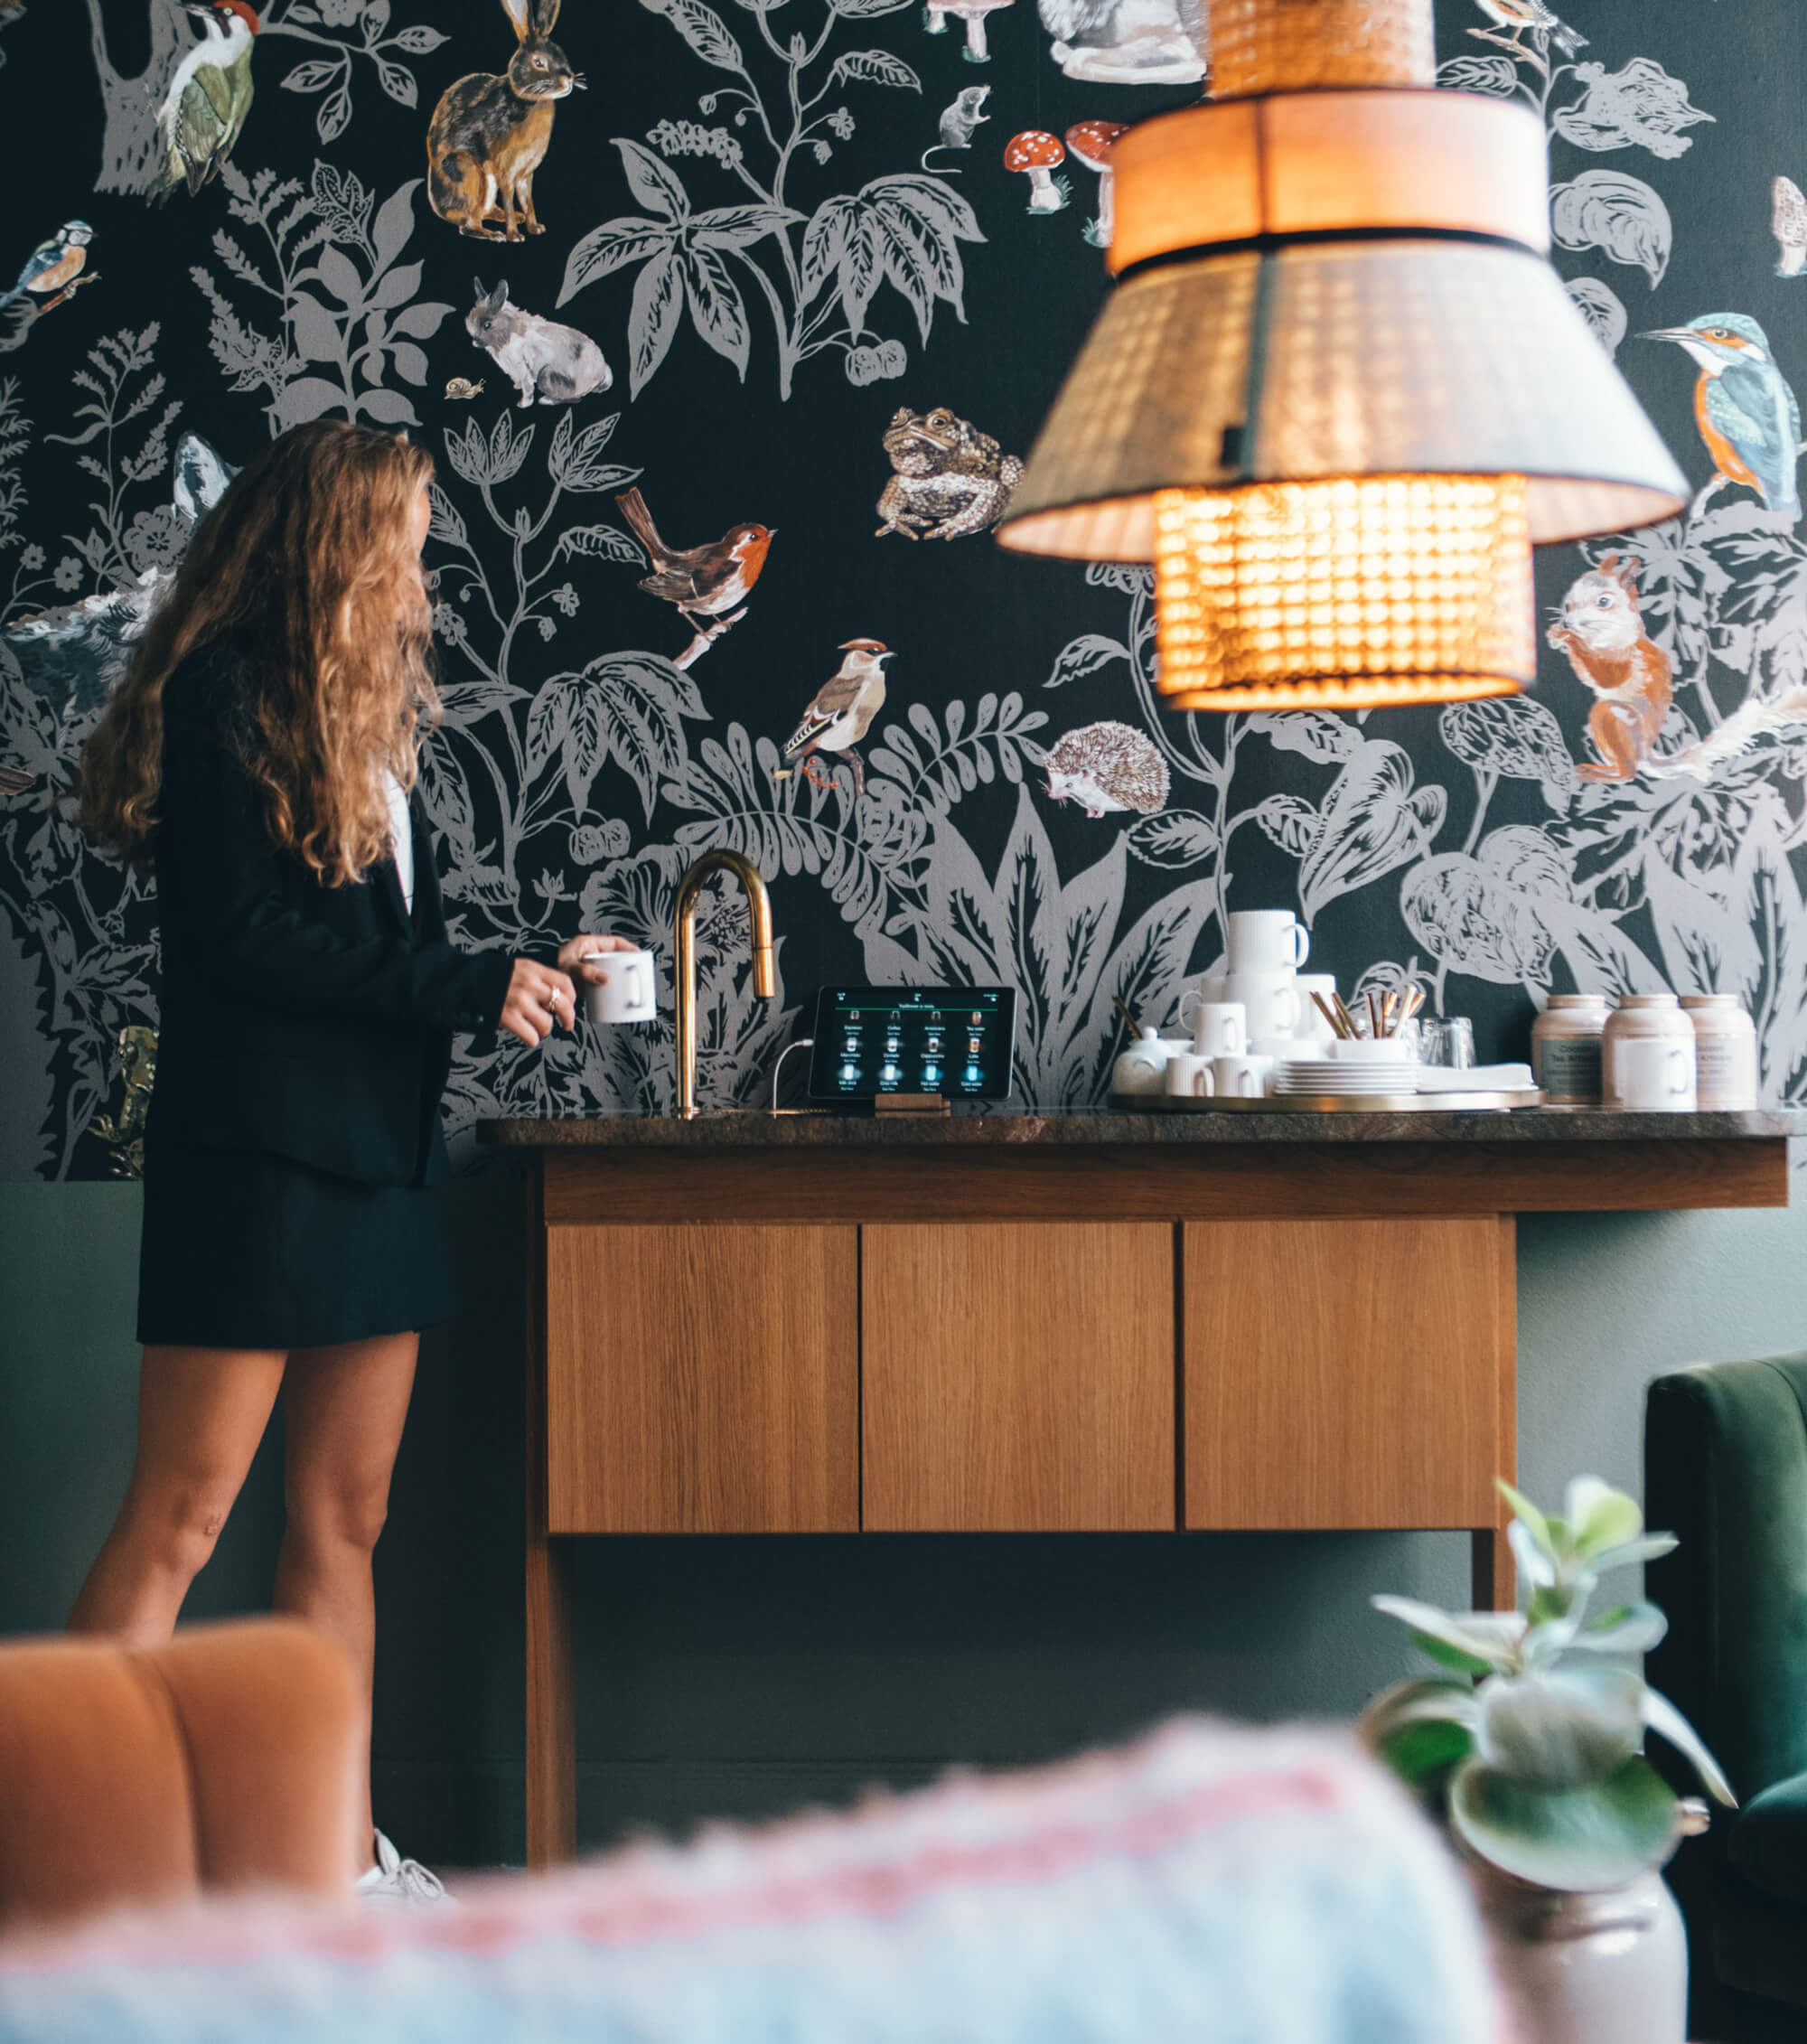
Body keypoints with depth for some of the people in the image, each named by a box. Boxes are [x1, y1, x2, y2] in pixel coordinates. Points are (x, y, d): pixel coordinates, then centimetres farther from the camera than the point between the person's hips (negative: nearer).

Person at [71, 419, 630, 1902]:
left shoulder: (359, 709, 19)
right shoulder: (221, 691, -7)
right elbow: (241, 931, -15)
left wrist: (523, 974, 8)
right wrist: (467, 984, -12)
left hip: (378, 1157, 9)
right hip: (255, 1155, -9)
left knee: (344, 1526, 10)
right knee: (181, 1522, -8)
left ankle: (343, 1856, 15)